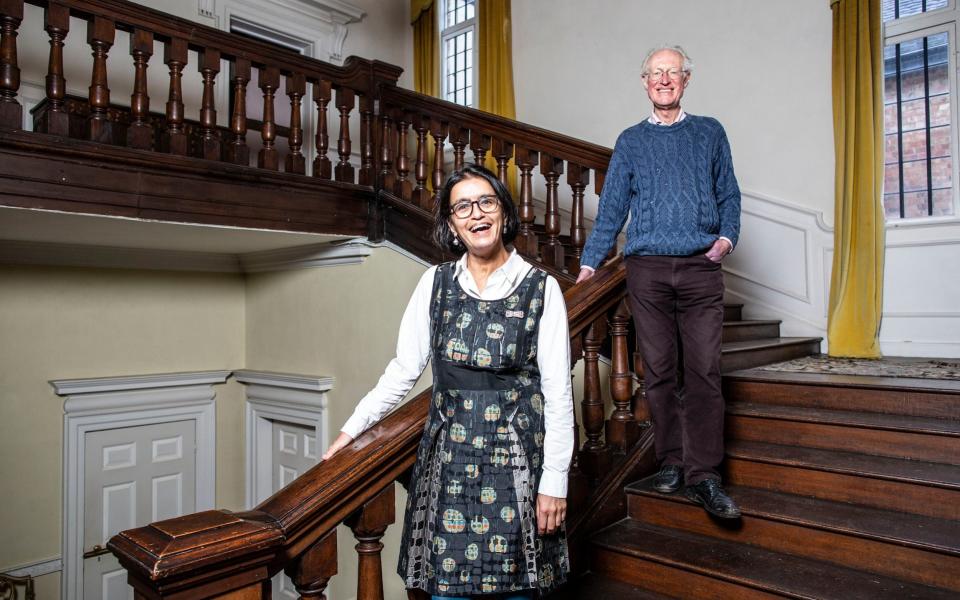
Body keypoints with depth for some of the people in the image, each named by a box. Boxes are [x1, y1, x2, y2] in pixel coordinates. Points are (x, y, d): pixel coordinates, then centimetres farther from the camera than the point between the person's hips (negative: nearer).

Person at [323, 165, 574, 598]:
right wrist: (353, 428, 4)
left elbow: (558, 391, -4)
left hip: (516, 458, -1)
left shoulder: (541, 288, -3)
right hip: (449, 458, 2)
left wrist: (555, 479, -6)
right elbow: (404, 369, 7)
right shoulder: (435, 282, 4)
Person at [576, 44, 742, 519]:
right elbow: (611, 209, 12)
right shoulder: (631, 141, 14)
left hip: (700, 268, 0)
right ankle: (671, 462, 14)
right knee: (660, 371, 3)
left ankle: (702, 474, -1)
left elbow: (728, 194, 16)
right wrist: (589, 263, 5)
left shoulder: (709, 133, 15)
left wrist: (727, 235, -3)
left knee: (703, 370, -6)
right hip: (647, 269, 1)